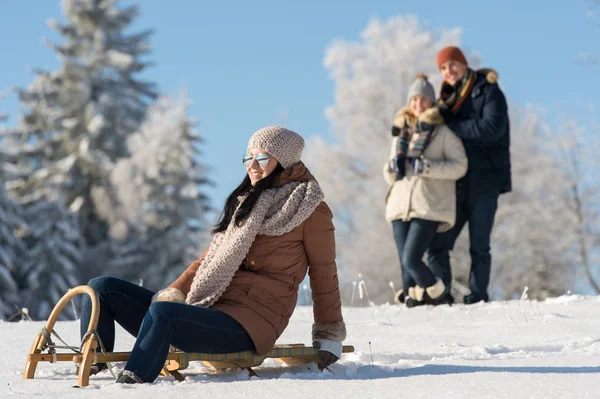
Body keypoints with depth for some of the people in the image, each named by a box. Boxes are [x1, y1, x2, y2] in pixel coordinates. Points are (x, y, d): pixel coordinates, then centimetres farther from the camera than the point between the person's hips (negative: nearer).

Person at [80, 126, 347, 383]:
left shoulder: (310, 208, 2)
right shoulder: (245, 202, 25)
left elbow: (323, 273, 4)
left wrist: (329, 338, 3)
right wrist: (174, 293, 7)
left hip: (248, 323, -8)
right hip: (207, 307, 8)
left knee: (161, 312, -37)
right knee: (102, 288, -3)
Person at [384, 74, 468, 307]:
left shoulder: (443, 131, 3)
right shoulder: (400, 132, 18)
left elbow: (459, 166, -4)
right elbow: (390, 176, 23)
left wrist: (428, 167, -16)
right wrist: (392, 169, 0)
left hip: (429, 207, -5)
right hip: (401, 206, 5)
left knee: (411, 260, -15)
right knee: (405, 262, -1)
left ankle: (437, 294, 7)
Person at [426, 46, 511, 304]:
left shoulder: (488, 92, -2)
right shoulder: (448, 98, 16)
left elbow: (492, 128, -18)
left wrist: (450, 124, -16)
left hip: (484, 182, -5)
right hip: (455, 183, 5)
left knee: (479, 246, -3)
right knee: (438, 246, 0)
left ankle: (477, 298, 4)